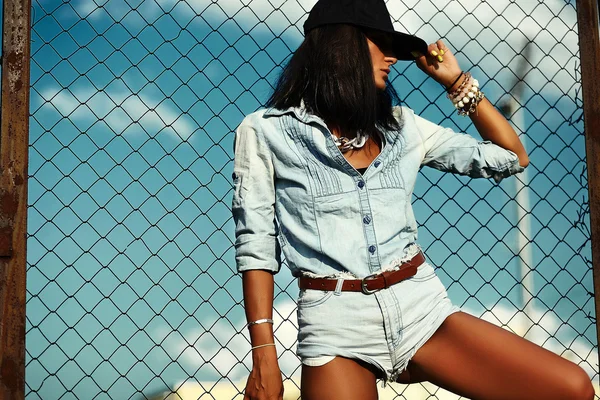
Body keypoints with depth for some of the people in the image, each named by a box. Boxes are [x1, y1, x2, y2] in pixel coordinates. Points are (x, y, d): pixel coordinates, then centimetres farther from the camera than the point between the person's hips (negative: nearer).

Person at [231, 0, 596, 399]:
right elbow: (256, 246, 0)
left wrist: (456, 80, 12)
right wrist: (264, 357, -7)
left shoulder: (402, 126, 12)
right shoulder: (265, 131, 2)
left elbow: (512, 157, 17)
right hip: (336, 322, -4)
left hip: (422, 305, 4)